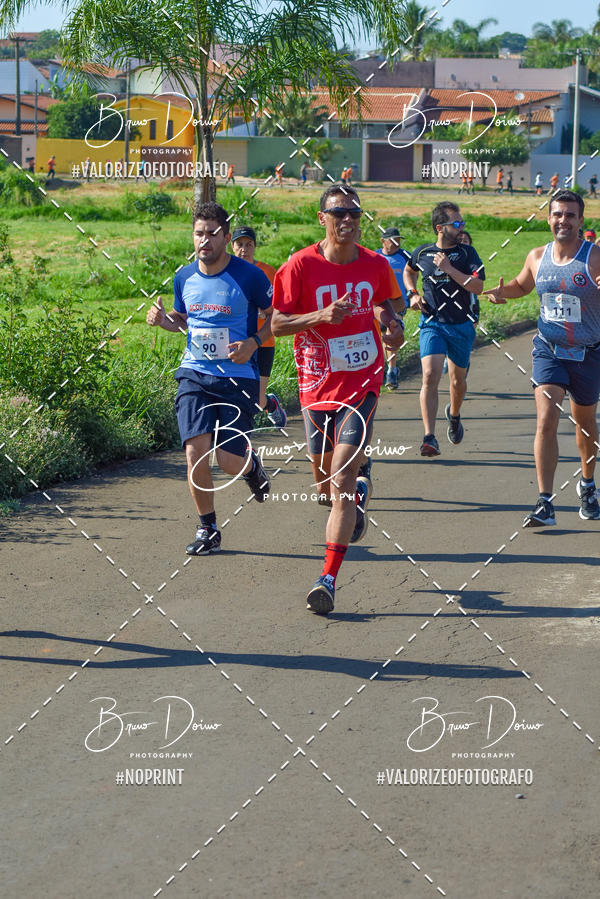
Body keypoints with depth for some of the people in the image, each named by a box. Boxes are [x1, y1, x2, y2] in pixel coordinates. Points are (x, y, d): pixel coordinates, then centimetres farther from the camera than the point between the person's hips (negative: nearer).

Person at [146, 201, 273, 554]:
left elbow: (278, 318, 1)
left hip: (238, 377, -3)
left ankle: (251, 465, 33)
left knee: (229, 462, -7)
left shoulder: (249, 276, -9)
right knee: (196, 451, -12)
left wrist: (253, 343, -15)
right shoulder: (184, 277, 5)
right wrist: (162, 319, 0)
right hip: (194, 374, 3)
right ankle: (207, 530, 7)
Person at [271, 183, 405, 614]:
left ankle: (329, 579, -14)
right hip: (318, 385, 1)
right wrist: (321, 316, -21)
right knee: (325, 482, 15)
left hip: (363, 383, -1)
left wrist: (393, 325, -1)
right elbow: (277, 324, -6)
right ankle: (360, 486, 54)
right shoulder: (301, 266, -7)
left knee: (344, 475, -15)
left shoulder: (375, 264, 1)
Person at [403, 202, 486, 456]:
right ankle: (429, 438, -23)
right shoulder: (422, 253, 2)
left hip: (462, 326, 1)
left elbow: (478, 286, -14)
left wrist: (448, 268, -19)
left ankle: (454, 414, 49)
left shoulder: (467, 252, -2)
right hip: (432, 324, -1)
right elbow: (408, 271, 25)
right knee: (430, 376, -19)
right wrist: (413, 294, 7)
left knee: (458, 380, 15)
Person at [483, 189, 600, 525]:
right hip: (549, 350, 1)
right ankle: (545, 503, -13)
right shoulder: (537, 257, 1)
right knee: (546, 421, -14)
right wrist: (502, 291, 0)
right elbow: (522, 285, 21)